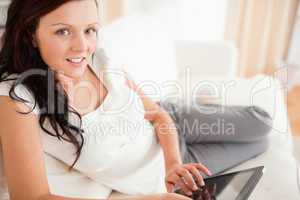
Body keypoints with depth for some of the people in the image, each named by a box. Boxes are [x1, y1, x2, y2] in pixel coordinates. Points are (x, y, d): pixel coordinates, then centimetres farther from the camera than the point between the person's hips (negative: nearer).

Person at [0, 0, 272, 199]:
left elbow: (158, 114, -6)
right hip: (153, 176, -3)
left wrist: (173, 162, -25)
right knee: (260, 142, 8)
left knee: (261, 123, 12)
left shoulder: (100, 61, -15)